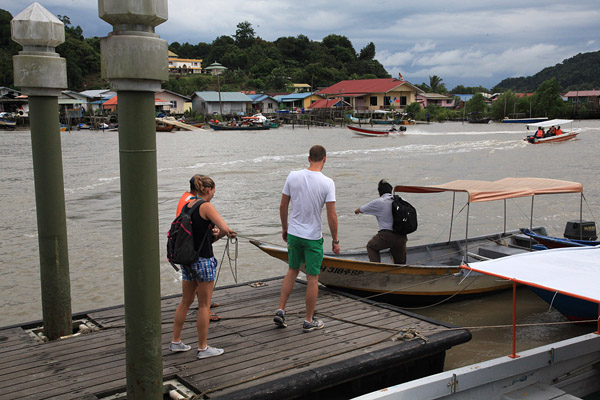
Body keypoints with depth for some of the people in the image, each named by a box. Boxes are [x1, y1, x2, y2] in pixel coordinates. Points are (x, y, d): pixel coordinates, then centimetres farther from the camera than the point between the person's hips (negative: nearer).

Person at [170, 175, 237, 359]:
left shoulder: (186, 206, 9)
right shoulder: (206, 206, -14)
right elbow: (225, 228, -22)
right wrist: (220, 234, -2)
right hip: (203, 259, -8)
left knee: (186, 301, 19)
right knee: (204, 305, 3)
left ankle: (175, 341, 26)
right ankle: (203, 348, 11)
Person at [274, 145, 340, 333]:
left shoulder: (293, 176, -4)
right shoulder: (327, 183, -14)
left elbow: (283, 206, 2)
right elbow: (332, 215, -14)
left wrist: (284, 227, 18)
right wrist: (335, 241, -3)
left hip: (293, 233, 4)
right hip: (313, 237, -4)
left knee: (292, 270, 22)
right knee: (312, 278, 7)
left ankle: (280, 311, 18)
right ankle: (309, 321, 17)